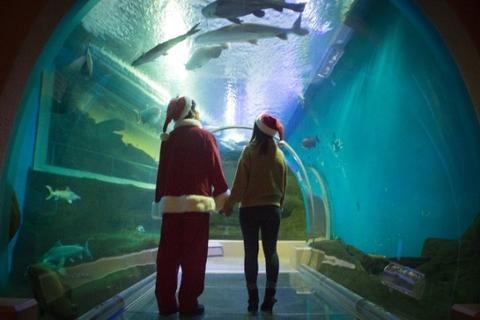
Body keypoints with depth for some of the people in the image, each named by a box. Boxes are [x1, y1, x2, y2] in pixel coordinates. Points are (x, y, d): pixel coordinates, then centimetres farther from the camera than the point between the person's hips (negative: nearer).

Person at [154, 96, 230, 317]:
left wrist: (160, 199, 17)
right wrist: (223, 196, 6)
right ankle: (188, 303, 6)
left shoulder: (168, 139, 10)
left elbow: (162, 172, 11)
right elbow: (215, 170, -4)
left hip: (170, 204, 4)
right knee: (193, 256, 2)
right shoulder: (204, 137, -2)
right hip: (197, 203, -4)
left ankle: (166, 303, 13)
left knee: (168, 255, 7)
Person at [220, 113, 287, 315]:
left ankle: (253, 300, 5)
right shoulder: (279, 154, 5)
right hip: (272, 209, 3)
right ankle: (269, 298, 9)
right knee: (271, 252, 7)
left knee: (251, 252, 3)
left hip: (249, 209, -3)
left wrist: (228, 205, -1)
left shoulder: (250, 151, -6)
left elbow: (240, 183, -9)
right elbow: (283, 185, 10)